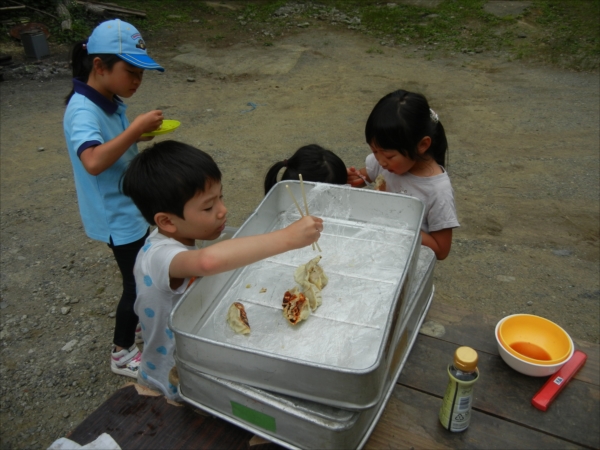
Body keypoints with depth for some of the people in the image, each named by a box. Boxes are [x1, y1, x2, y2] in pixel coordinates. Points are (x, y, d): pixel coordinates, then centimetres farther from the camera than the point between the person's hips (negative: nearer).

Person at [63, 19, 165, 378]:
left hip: (134, 207, 9)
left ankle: (143, 320, 49)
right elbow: (93, 161, -43)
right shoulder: (83, 111, -25)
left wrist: (139, 136, 2)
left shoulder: (111, 101, 2)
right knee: (137, 283, 6)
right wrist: (136, 129, -37)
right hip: (118, 217, -9)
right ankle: (123, 353, 27)